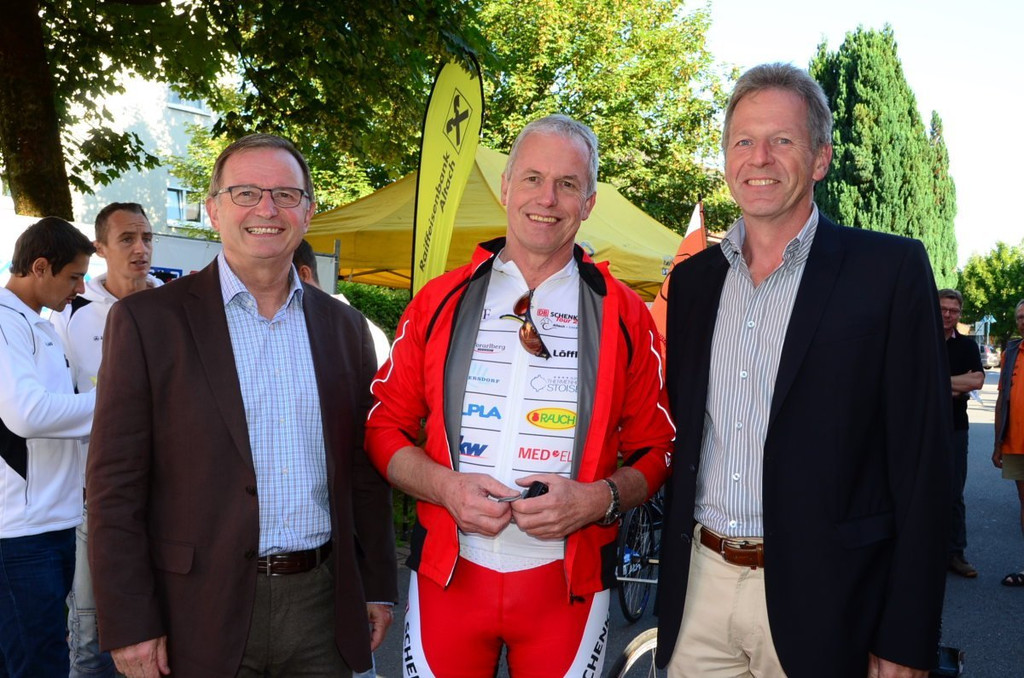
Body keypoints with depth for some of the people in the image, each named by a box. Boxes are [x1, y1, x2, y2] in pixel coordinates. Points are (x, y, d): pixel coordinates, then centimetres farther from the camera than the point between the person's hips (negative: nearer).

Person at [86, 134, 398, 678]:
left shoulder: (344, 327, 7)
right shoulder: (147, 320, -5)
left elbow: (364, 471, 10)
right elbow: (116, 485, -7)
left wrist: (377, 588, 9)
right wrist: (129, 626, -9)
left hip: (322, 606, 3)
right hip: (202, 613, -3)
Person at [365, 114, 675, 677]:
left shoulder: (623, 315, 1)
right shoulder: (439, 301, 3)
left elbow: (655, 447, 4)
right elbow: (385, 426, 5)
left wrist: (598, 498, -14)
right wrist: (445, 486, -12)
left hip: (568, 582, 0)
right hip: (447, 572, 1)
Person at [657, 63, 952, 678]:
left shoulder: (891, 270, -7)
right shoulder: (693, 280, 8)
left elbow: (922, 465, -9)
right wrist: (673, 576, 9)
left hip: (818, 600, -4)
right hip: (700, 587, 4)